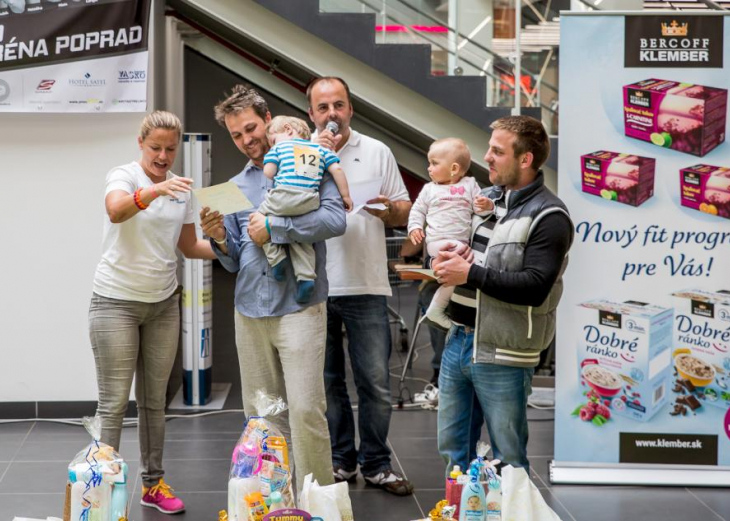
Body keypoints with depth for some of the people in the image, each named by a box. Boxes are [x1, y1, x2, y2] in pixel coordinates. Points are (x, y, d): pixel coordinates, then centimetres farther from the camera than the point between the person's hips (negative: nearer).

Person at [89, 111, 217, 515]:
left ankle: (153, 483, 20)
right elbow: (116, 211, -33)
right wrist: (153, 191, -51)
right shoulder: (123, 175, -10)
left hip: (163, 303, 5)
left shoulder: (181, 188, 7)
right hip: (116, 302, -5)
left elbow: (189, 246, 15)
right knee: (114, 403, -4)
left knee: (155, 401, 11)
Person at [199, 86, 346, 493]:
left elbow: (335, 219, -14)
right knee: (260, 416, 7)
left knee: (305, 410, -13)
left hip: (299, 307, -5)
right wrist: (220, 239, -3)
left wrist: (272, 228, -12)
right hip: (250, 311, 5)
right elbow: (235, 263, 18)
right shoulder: (236, 187, 18)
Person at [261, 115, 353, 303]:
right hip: (309, 202, 4)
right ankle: (306, 277, 3)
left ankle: (275, 256, 3)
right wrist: (346, 195, 16)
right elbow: (337, 170, 12)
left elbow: (268, 173, 5)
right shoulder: (321, 148, 24)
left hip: (283, 196, -4)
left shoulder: (279, 147, 16)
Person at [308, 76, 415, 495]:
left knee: (376, 382, 0)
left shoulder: (377, 152, 8)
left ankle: (376, 464, 10)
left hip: (366, 286, 0)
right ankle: (339, 460, 21)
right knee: (327, 381, 10)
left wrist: (388, 209, -12)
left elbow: (404, 210, 10)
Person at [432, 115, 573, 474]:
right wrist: (444, 261, 2)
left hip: (501, 356, -8)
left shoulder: (548, 217, -12)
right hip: (458, 340, 8)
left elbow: (535, 287, -22)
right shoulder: (487, 198, 13)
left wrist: (471, 273, -20)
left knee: (508, 460, 3)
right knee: (453, 449, 15)